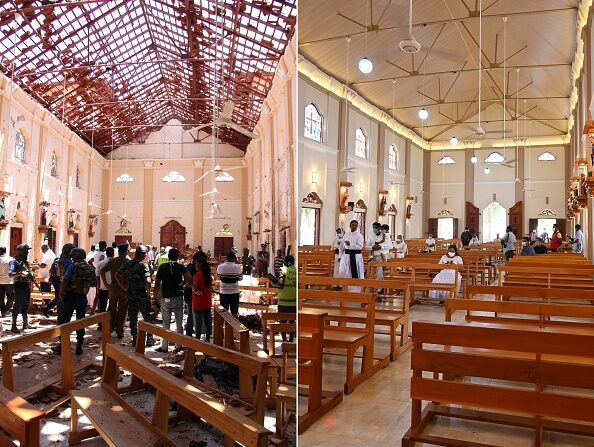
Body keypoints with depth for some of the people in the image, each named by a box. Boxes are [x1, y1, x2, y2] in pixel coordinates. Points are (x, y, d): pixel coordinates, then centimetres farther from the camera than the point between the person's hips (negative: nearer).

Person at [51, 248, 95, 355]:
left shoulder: (73, 266, -9)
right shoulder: (91, 268, 3)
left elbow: (65, 281, -15)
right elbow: (94, 283, 11)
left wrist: (61, 294, -4)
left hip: (71, 296, -3)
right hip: (83, 298, 4)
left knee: (65, 321, 6)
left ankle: (62, 346, 11)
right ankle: (79, 347, 13)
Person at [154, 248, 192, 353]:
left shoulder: (162, 267, -1)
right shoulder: (181, 267, -3)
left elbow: (157, 284, -3)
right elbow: (189, 279, -19)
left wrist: (154, 297, 3)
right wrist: (182, 283, 1)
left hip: (166, 299, 0)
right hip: (178, 298, 0)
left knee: (166, 324, 7)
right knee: (179, 323, 11)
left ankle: (164, 347, 9)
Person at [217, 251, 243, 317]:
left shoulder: (220, 267, -10)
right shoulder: (237, 267, -12)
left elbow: (219, 277, 7)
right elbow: (240, 278, 2)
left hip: (223, 292, 1)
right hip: (234, 292, -1)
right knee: (234, 312, 8)